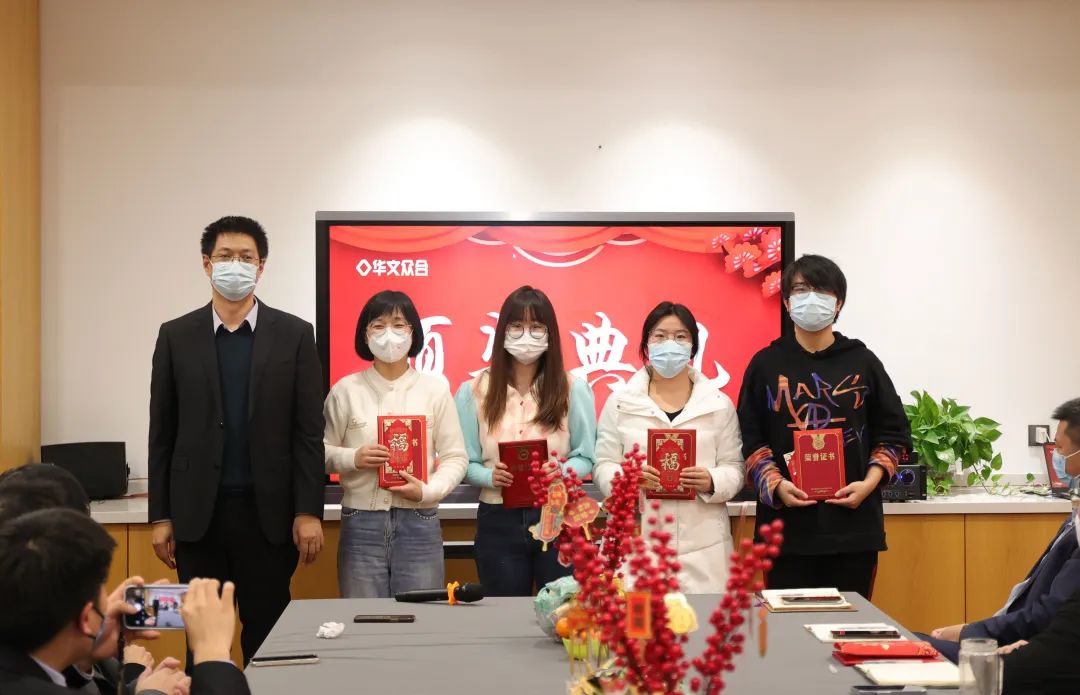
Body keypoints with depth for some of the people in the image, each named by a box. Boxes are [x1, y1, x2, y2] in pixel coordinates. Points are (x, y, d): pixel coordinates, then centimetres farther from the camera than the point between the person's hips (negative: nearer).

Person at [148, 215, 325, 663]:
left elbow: (309, 431, -1)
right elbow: (162, 433, 5)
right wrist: (161, 516, 2)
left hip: (268, 511, -1)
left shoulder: (294, 334, 1)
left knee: (267, 635, 4)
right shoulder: (176, 336, 5)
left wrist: (309, 511, -7)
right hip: (197, 512, 1)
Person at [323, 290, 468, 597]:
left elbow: (455, 457, 3)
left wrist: (428, 490, -12)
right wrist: (353, 458, -10)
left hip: (419, 523, 0)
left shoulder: (434, 388, 4)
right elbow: (320, 451, 8)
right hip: (361, 523, 0)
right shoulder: (346, 390, 4)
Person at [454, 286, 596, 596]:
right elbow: (464, 462, 2)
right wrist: (490, 477, -18)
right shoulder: (473, 392, 3)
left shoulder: (573, 389, 3)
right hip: (498, 521, 1)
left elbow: (586, 457, 2)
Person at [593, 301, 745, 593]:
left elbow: (734, 469, 7)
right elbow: (603, 466, 6)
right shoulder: (620, 402, 6)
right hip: (636, 544, -1)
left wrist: (712, 482, -15)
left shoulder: (720, 404, 8)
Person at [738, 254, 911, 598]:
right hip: (787, 524, -1)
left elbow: (893, 433, 10)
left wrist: (870, 482, -5)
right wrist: (775, 485, -11)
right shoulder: (765, 364, 6)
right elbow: (750, 439, 4)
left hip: (853, 522, 1)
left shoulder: (863, 362, 8)